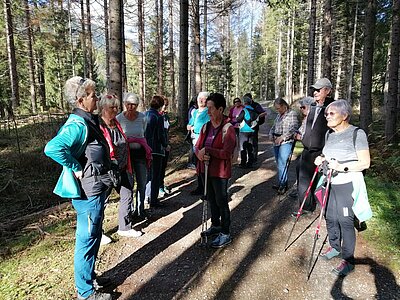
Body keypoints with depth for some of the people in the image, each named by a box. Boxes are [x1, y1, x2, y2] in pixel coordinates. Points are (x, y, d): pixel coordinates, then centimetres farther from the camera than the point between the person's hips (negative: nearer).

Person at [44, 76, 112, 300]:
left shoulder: (87, 121, 9)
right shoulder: (78, 125, -21)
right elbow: (52, 148, -35)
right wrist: (76, 169, -24)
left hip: (95, 190, 10)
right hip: (89, 192, -10)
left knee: (94, 237, 22)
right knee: (87, 240, 5)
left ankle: (90, 277, 41)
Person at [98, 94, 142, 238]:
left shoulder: (116, 124, 10)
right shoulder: (98, 126, -16)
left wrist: (128, 167, 20)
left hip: (122, 169, 8)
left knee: (127, 195, 14)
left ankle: (125, 227, 31)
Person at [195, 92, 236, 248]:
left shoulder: (228, 128, -15)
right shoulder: (206, 126, 7)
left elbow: (226, 153, -23)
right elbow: (198, 146, 8)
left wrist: (206, 150, -21)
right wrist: (199, 153, -15)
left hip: (220, 171, -7)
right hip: (207, 169, 7)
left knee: (221, 201, 3)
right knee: (211, 199, 20)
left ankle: (225, 234, 18)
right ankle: (215, 225, 41)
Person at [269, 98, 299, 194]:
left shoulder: (292, 113, -6)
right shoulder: (279, 115, 15)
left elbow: (294, 128, -15)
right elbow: (273, 126, 23)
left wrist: (282, 137, -18)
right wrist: (272, 134, 4)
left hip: (286, 142, -7)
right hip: (276, 142, 7)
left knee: (281, 164, -8)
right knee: (279, 164, 10)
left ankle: (282, 185, 4)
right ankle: (281, 183, 20)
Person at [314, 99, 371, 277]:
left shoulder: (357, 134, -12)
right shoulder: (329, 134, 9)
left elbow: (365, 162, -14)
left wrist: (342, 166, -24)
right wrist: (322, 159, 2)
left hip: (347, 185, -7)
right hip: (330, 183, 7)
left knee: (345, 221, -2)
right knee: (330, 217, 14)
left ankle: (348, 260, 13)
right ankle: (334, 247, 36)